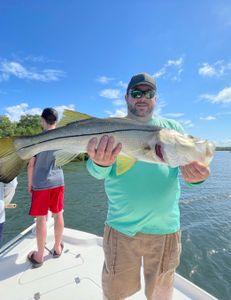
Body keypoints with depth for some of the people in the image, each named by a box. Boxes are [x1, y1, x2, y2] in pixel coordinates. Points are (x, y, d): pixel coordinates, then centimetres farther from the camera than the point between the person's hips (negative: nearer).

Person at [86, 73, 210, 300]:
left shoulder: (172, 128, 4)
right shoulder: (110, 129, -1)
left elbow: (190, 163, 0)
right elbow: (98, 172, -12)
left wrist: (195, 174, -24)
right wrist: (101, 163, -36)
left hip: (165, 227, 2)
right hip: (121, 226, -1)